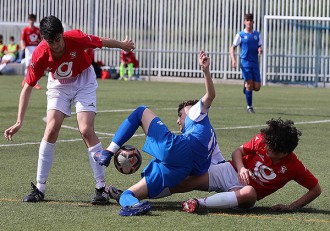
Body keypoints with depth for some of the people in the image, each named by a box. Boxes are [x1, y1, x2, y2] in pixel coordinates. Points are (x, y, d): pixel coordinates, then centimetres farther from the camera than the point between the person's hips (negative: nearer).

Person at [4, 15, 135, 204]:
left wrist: (123, 45, 8)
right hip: (58, 85, 1)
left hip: (84, 82, -1)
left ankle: (101, 187, -9)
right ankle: (39, 188, -5)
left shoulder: (77, 39, -32)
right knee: (51, 129, -14)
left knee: (86, 130, -16)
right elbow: (28, 87, -20)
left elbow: (103, 42, -11)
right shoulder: (40, 55, -27)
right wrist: (19, 122, -23)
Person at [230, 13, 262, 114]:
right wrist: (233, 60, -11)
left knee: (257, 87, -1)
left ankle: (246, 85, 32)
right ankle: (249, 106, 3)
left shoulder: (257, 34, 11)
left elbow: (260, 47, 17)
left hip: (255, 63, 3)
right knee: (250, 84, -10)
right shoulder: (240, 35, 1)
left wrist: (260, 50, -8)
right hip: (245, 62, -3)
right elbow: (232, 48, 4)